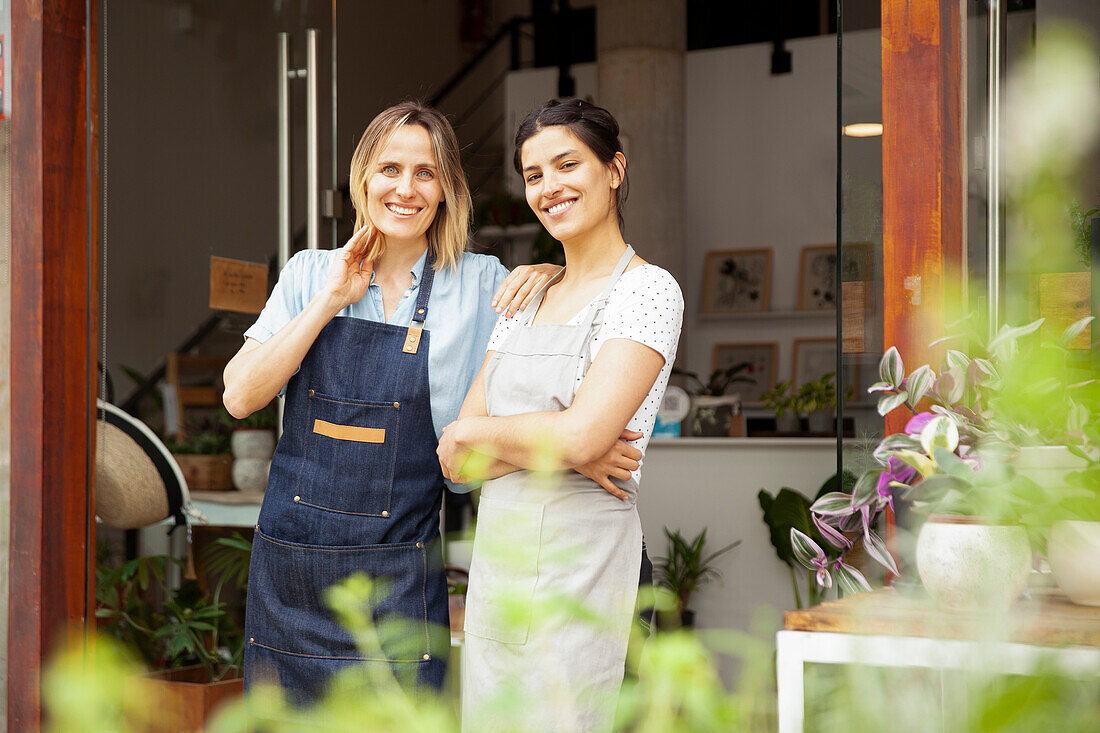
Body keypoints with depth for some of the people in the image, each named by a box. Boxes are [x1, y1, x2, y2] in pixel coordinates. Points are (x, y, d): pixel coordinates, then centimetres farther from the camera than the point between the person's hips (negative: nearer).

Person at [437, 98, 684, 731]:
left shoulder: (647, 290, -7)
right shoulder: (526, 299, 13)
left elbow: (580, 436, -20)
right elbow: (457, 461, 5)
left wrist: (472, 433, -4)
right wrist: (565, 449, -12)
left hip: (578, 554, -7)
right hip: (496, 554, 7)